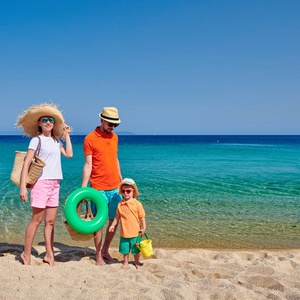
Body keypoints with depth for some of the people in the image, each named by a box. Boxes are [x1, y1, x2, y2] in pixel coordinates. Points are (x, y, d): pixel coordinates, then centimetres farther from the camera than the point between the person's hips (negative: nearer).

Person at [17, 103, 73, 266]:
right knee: (36, 220, -2)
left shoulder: (56, 140, 15)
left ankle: (49, 254, 16)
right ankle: (26, 254, 11)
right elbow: (26, 163, -8)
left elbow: (69, 154, 4)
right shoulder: (36, 139, -3)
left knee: (50, 221, 8)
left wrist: (66, 135, 10)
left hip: (55, 183, 6)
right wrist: (23, 186, -15)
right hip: (41, 182, -6)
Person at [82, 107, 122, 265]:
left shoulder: (114, 137, 10)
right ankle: (98, 256, 17)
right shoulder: (90, 139, -7)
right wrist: (82, 189, -13)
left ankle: (105, 250, 28)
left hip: (115, 187, 6)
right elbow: (88, 165, -8)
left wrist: (121, 181, 22)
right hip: (99, 188, -5)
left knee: (115, 221, 10)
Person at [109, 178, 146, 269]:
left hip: (135, 232, -2)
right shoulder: (120, 204, -1)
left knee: (135, 249, 11)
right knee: (124, 249, 13)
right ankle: (125, 262, 33)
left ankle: (137, 262, 32)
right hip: (124, 232, 2)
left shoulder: (137, 204, -9)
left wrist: (143, 228, -5)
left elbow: (142, 217, -4)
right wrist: (113, 225, 8)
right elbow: (117, 216, 11)